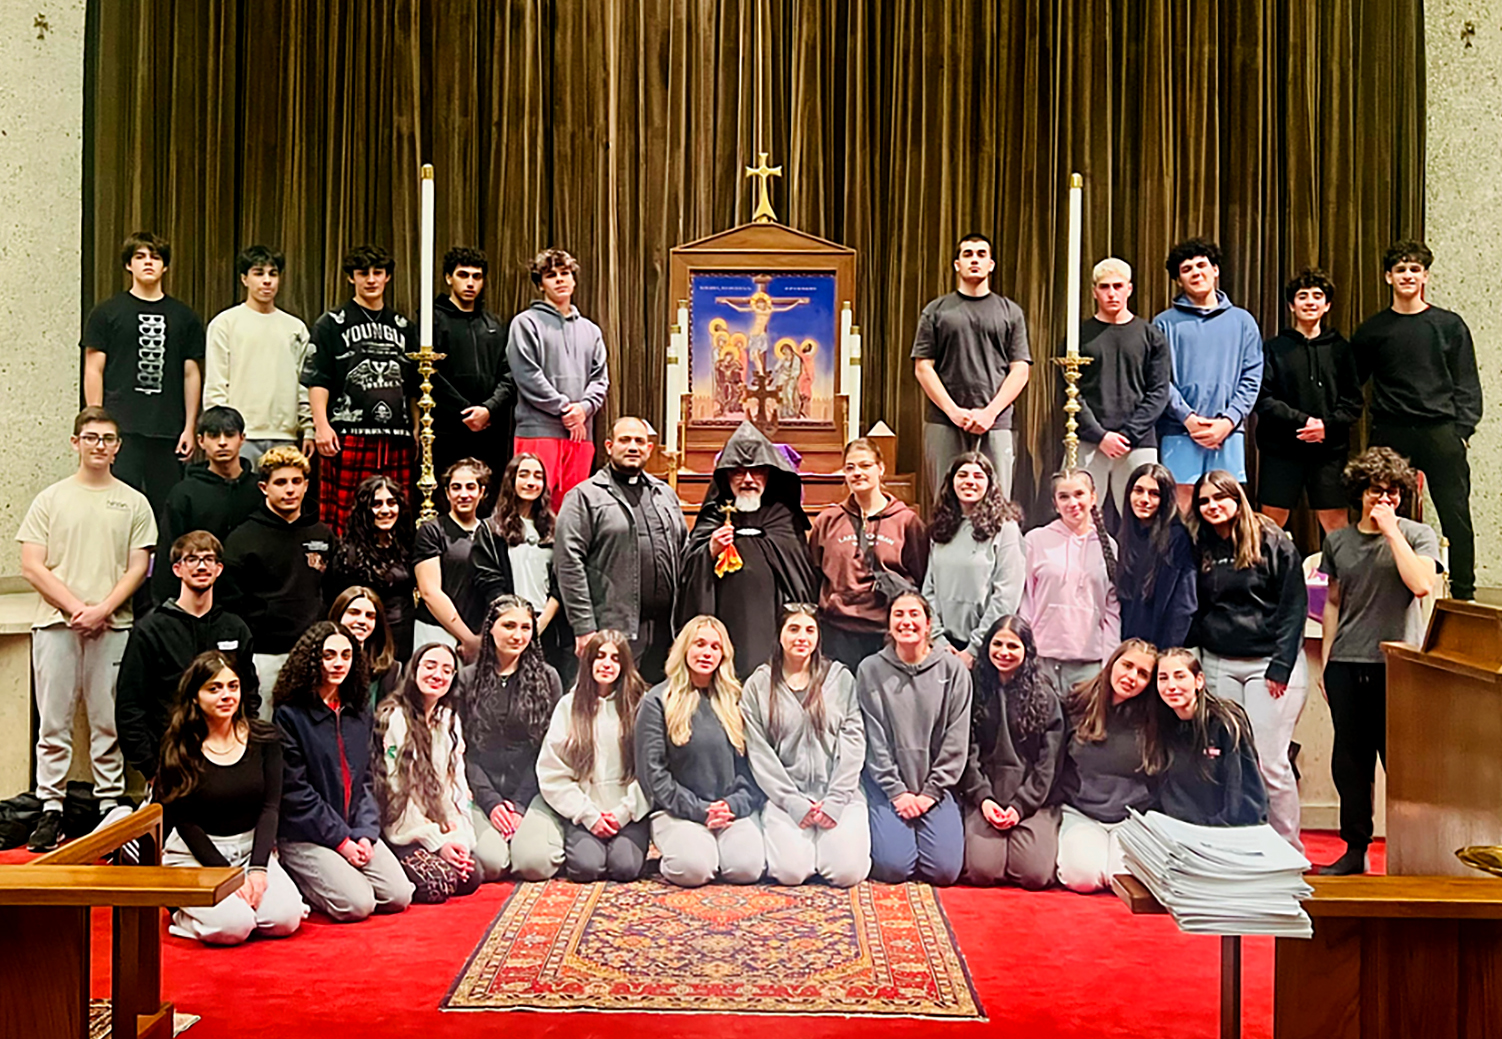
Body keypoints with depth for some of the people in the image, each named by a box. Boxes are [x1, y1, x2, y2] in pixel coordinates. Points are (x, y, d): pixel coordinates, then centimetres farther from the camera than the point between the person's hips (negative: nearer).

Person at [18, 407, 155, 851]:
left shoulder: (134, 502, 9)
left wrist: (103, 609, -10)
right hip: (55, 622, 0)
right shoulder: (50, 499, 8)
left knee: (109, 722, 3)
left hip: (113, 626, 0)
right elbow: (31, 566, 2)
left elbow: (138, 567, 4)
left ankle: (111, 805, 11)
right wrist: (76, 607, -9)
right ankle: (51, 809, 9)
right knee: (53, 722, 2)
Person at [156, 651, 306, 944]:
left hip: (251, 846, 3)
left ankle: (244, 899, 12)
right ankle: (182, 909, 6)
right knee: (232, 925, -26)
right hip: (195, 853, -3)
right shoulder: (178, 749, -8)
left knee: (286, 919, -19)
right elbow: (183, 821, -8)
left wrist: (257, 868, -15)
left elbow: (270, 806, -2)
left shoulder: (263, 737, 0)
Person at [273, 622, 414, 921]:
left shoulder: (360, 712, 10)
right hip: (305, 836, -6)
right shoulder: (290, 715, -9)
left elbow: (365, 780, 11)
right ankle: (298, 884, 7)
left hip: (355, 832, 6)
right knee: (357, 904, -21)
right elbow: (295, 792, -12)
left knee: (399, 896, -7)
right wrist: (340, 841, -12)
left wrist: (365, 833, -4)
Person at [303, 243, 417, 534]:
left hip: (396, 439, 3)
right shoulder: (332, 324, 9)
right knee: (339, 520, -7)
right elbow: (317, 380, 1)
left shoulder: (402, 327, 20)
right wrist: (321, 424, -11)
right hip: (348, 436, -3)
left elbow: (414, 387, 23)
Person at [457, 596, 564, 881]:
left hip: (532, 790, 0)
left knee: (535, 862, -25)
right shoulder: (467, 679, 8)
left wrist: (520, 804, -8)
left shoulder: (547, 678, 6)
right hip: (482, 791, 0)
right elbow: (464, 751, 4)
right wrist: (491, 802, -9)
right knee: (489, 862, -26)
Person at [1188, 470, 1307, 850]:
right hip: (1218, 664, 4)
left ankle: (1289, 849, 5)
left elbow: (1294, 606, -5)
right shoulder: (1200, 549, 11)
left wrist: (1281, 667, -11)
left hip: (1268, 661, -4)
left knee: (1269, 760, -7)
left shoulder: (1272, 542, -2)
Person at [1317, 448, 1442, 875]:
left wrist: (1391, 531, -11)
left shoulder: (1418, 535, 3)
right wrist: (1325, 660, 13)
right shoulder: (1338, 540, 13)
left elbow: (1421, 585, -16)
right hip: (1346, 664, 4)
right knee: (1350, 759, 8)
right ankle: (1355, 849, 20)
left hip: (1395, 664, -3)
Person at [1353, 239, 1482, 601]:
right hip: (1390, 435, 0)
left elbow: (1467, 385, 6)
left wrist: (1462, 431, -3)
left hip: (1441, 432, 0)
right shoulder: (1372, 330, 10)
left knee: (1456, 514, 0)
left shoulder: (1449, 325, 8)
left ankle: (1464, 594, 9)